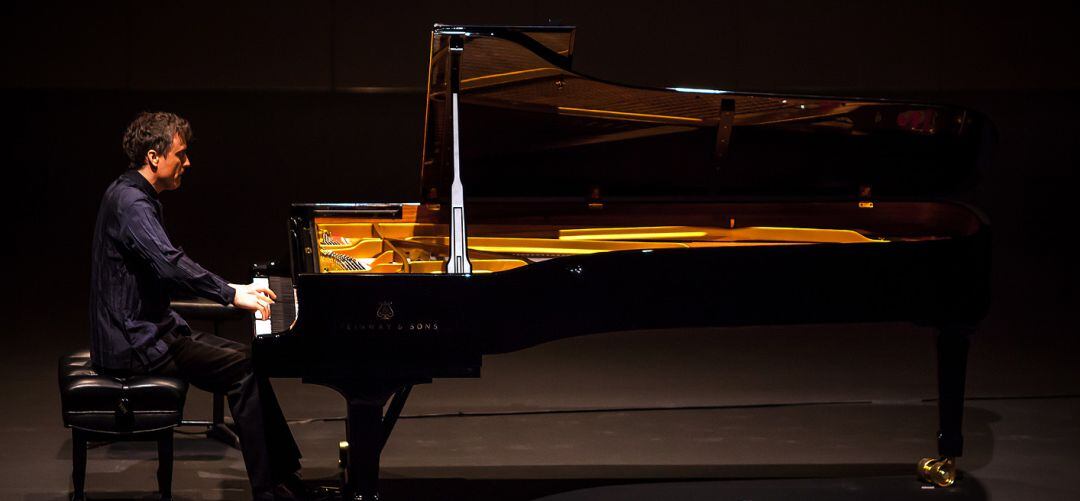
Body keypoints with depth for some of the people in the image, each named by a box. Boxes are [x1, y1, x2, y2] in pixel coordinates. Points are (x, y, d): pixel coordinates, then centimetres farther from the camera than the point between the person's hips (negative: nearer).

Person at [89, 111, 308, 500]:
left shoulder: (134, 196, 15)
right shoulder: (130, 203, -19)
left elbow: (165, 267, 21)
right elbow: (169, 264, -34)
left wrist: (230, 290, 11)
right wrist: (231, 295, -31)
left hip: (143, 329, 11)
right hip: (134, 343, -11)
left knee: (245, 359, 8)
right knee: (243, 369, -15)